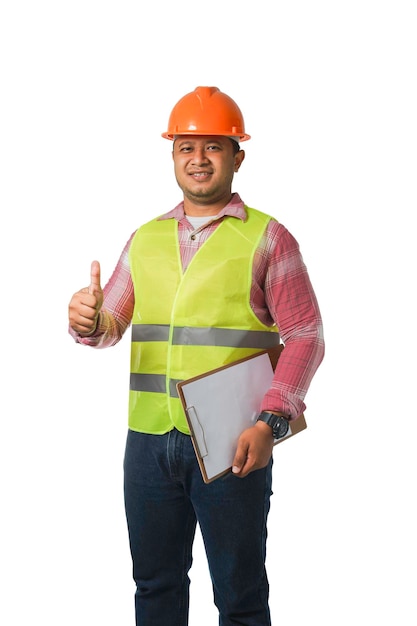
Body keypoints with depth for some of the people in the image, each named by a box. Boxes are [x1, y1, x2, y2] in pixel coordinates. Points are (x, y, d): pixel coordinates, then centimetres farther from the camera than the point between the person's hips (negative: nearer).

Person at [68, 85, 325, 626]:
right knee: (155, 582, 15)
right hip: (149, 440, 4)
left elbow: (305, 336, -5)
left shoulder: (267, 238, 0)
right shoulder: (145, 239, 13)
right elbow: (111, 322, 12)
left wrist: (271, 421, -17)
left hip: (231, 444, -4)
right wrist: (88, 321, -13)